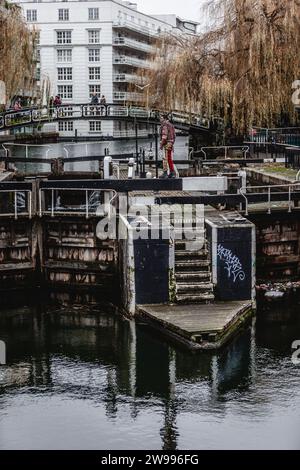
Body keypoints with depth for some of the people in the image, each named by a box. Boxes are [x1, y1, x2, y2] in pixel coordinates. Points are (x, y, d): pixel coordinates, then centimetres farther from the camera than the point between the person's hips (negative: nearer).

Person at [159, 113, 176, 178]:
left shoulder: (164, 125, -10)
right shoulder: (171, 125, 19)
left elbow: (164, 135, -19)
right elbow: (174, 135, 19)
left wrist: (161, 144, -17)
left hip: (166, 144, -9)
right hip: (171, 144, 9)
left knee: (165, 159, -9)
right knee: (170, 159, 10)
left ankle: (165, 173, -12)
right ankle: (172, 173, 6)